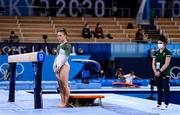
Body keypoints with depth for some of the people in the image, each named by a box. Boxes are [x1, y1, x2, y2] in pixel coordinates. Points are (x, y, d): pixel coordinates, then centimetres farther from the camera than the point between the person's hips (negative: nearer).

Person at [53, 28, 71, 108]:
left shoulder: (67, 45, -5)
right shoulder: (59, 46, 19)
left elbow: (66, 57, -13)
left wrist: (59, 66, -15)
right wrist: (55, 65, 6)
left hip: (64, 66, -8)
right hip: (58, 67, 8)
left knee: (65, 85, -9)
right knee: (60, 86, 6)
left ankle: (66, 103, -8)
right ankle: (62, 102, 7)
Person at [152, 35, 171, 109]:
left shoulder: (167, 52, -6)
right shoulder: (156, 53, 11)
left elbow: (166, 64, -14)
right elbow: (153, 63, 9)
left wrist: (160, 71, -18)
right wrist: (155, 71, -8)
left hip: (165, 74, -6)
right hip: (157, 74, 6)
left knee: (166, 89, -3)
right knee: (159, 89, 11)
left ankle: (166, 104, 0)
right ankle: (159, 104, 15)